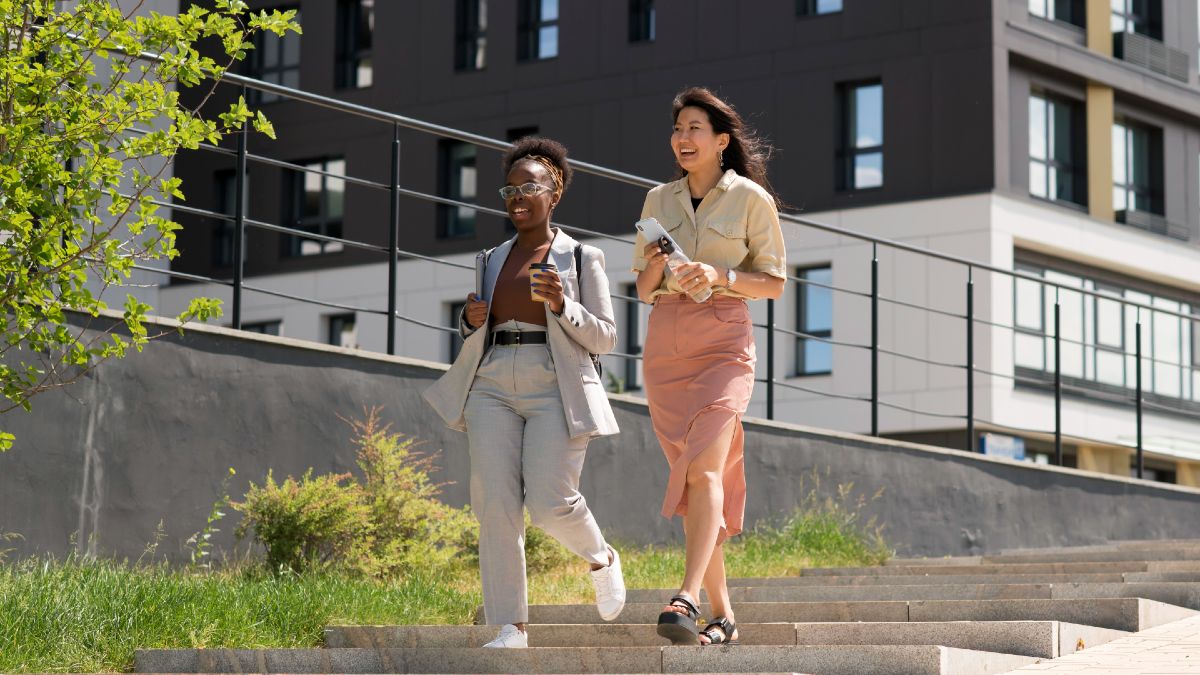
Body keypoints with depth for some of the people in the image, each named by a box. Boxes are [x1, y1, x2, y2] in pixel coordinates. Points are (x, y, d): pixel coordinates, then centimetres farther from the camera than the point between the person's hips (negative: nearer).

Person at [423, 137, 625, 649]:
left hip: (556, 390, -4)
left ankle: (601, 558, 18)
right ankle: (511, 629, -9)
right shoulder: (494, 260, 18)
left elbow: (604, 339, 1)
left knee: (551, 505, -16)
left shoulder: (582, 259, 5)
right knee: (496, 505, -11)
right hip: (493, 389, 4)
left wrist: (562, 304, -15)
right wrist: (470, 321, -2)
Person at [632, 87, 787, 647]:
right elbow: (643, 290, 15)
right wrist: (655, 269, -8)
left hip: (724, 342, -4)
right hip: (666, 343, 4)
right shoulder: (659, 201, 13)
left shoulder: (751, 198, 1)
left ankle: (685, 601, -33)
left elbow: (774, 283, 2)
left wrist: (720, 276, -15)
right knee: (690, 476, 4)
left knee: (703, 469, -21)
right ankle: (722, 614, 11)